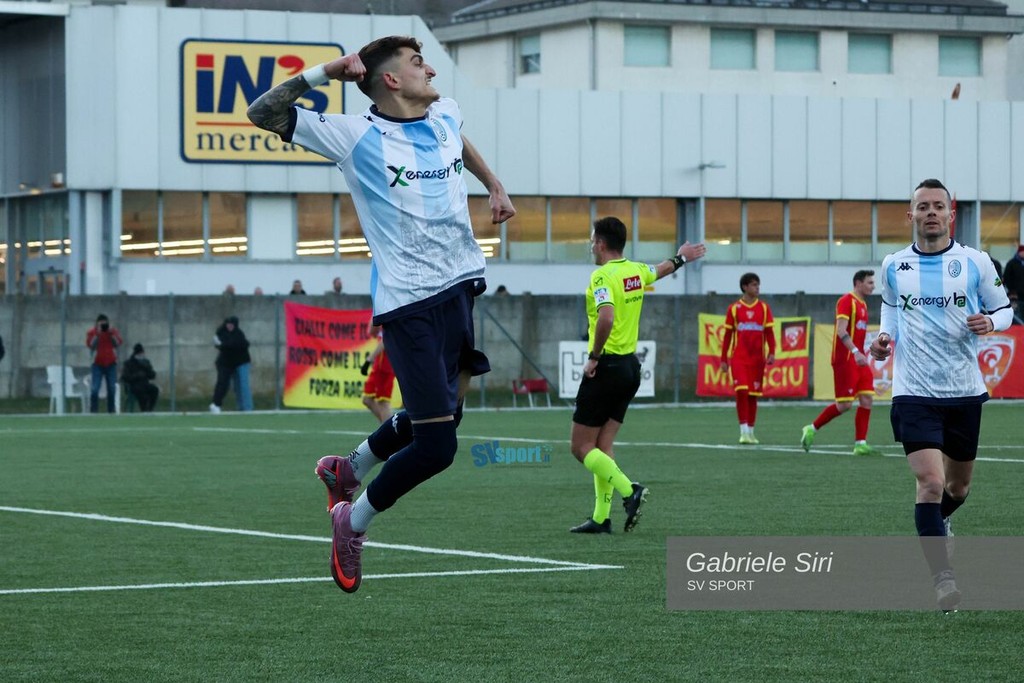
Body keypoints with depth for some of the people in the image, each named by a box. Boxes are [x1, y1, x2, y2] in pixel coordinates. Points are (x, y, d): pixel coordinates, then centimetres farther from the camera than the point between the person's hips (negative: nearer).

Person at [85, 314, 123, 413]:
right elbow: (91, 345, -13)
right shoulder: (92, 332, -1)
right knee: (94, 389, -12)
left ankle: (111, 411, 11)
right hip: (98, 364, -2)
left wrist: (111, 333, -13)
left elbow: (118, 343, -4)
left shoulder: (113, 331, 6)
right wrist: (98, 333, -17)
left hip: (111, 364, 2)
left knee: (112, 389, 2)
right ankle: (92, 412, -8)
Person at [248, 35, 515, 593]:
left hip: (465, 286, 7)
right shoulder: (356, 136, -9)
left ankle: (348, 469, 44)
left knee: (439, 416, 18)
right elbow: (262, 114, -9)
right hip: (409, 304, -7)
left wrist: (494, 185, 32)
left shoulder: (445, 116, 9)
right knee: (436, 446, -12)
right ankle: (353, 522, 11)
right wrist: (322, 73, -15)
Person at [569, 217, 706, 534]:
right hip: (630, 366, 8)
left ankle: (629, 490, -17)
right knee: (603, 445, 11)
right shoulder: (636, 271, 8)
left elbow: (606, 318, -34)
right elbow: (659, 270, 32)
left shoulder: (602, 276, -17)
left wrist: (593, 357, -21)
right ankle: (602, 518, 8)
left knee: (581, 447, -3)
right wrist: (681, 258, 54)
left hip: (606, 367, -8)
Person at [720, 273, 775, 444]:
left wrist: (771, 353, -9)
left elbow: (769, 333, 5)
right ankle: (743, 431, -12)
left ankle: (751, 432, 15)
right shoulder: (734, 309, 4)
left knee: (753, 395, 5)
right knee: (741, 391, -15)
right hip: (739, 358, -2)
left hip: (757, 359, 2)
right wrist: (724, 359, 5)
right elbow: (727, 335, 7)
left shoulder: (764, 308, 7)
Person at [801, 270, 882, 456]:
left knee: (867, 399, 0)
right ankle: (812, 429, 8)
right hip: (844, 359, -9)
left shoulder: (862, 304, 17)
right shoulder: (846, 301, -11)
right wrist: (856, 352, -30)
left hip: (857, 359, 9)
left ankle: (860, 444, 1)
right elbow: (841, 331, -21)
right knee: (845, 404, -8)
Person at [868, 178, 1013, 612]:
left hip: (964, 391, 2)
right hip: (914, 392, -2)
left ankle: (938, 522, 51)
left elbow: (1004, 308, 8)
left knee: (958, 485, 16)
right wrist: (885, 339, 1)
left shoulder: (974, 263, -2)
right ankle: (942, 576, -14)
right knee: (930, 481, -18)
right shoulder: (893, 266, 2)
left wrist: (989, 322, -14)